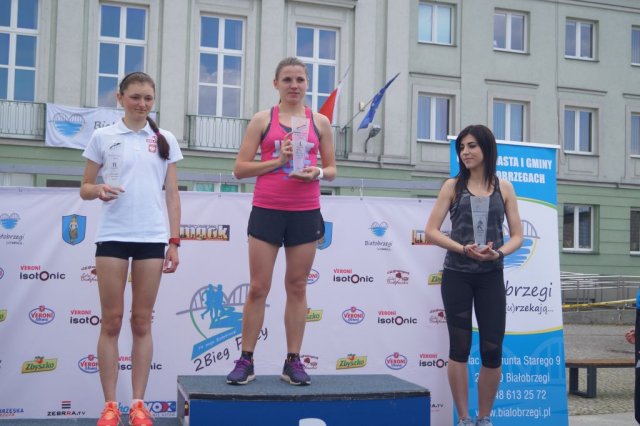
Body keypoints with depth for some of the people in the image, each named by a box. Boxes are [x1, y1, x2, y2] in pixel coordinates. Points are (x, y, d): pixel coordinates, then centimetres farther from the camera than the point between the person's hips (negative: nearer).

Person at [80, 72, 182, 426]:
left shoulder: (166, 141, 8)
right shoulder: (103, 137, 5)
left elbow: (172, 195, 8)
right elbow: (85, 188, 7)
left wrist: (174, 242, 3)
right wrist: (99, 190, -16)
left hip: (152, 238, 1)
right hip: (112, 237, -1)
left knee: (142, 321, 5)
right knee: (111, 321, 1)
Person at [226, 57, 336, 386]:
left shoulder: (320, 122, 9)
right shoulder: (263, 120, 3)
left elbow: (332, 169, 14)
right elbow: (240, 169, 0)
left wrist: (318, 173, -9)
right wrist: (277, 160, -14)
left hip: (305, 214, 2)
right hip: (267, 211, -1)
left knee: (297, 288, 6)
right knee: (258, 288, 0)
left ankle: (293, 361, 14)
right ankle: (246, 361, 9)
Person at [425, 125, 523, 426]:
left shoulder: (503, 188, 8)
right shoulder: (453, 186, 4)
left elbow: (517, 236, 7)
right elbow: (431, 231, -1)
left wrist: (498, 253, -14)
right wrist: (463, 249, -15)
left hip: (491, 277, 1)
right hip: (457, 276, -1)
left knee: (492, 349, 1)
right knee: (460, 347, 1)